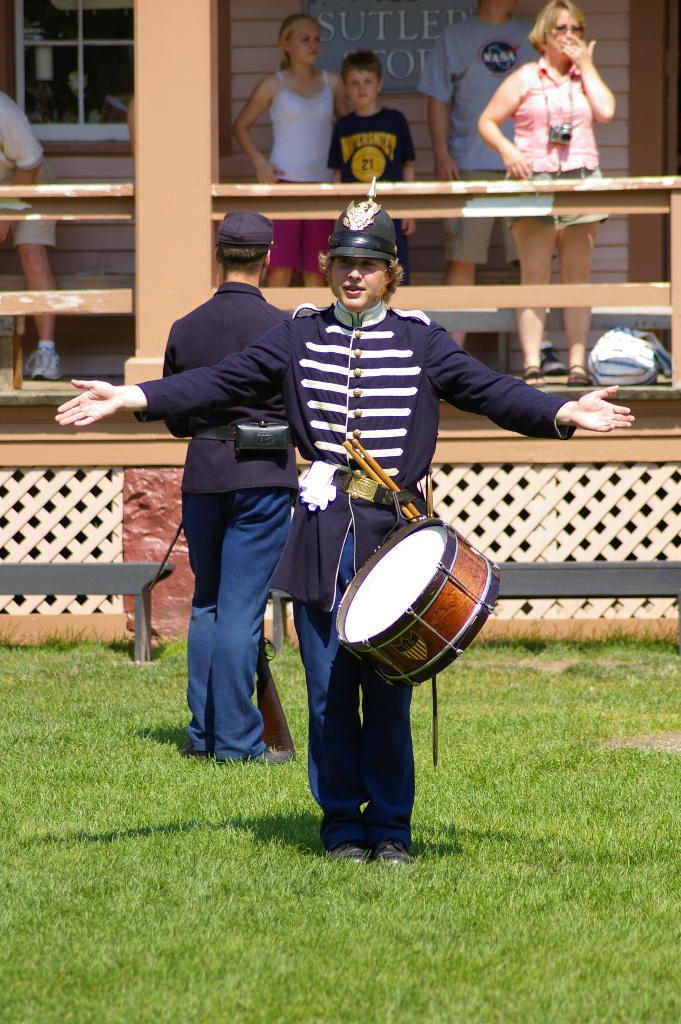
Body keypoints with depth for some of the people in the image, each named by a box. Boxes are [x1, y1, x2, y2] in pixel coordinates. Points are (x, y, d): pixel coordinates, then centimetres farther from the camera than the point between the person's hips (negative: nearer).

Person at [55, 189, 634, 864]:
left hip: (394, 533, -1)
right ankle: (342, 824, 13)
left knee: (387, 689, 1)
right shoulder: (299, 338, 8)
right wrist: (127, 398, -8)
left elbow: (491, 390, -3)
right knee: (328, 689, 3)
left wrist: (563, 414, -20)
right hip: (321, 536, 1)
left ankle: (390, 826, 12)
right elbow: (220, 383, 3)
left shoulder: (420, 341, 5)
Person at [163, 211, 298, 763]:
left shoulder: (185, 329, 4)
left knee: (207, 604, 16)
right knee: (242, 606, -3)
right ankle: (236, 739, -3)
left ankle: (203, 733, 15)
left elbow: (175, 420, 10)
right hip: (264, 475, -4)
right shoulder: (280, 327, -9)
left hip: (203, 473, 4)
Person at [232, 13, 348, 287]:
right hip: (283, 182, -3)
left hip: (322, 183, 3)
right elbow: (241, 126, 9)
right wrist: (259, 161, -6)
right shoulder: (273, 86, 2)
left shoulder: (332, 84, 10)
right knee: (280, 270, -11)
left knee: (316, 271, 3)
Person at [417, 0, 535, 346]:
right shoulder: (455, 37, 8)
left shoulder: (532, 36, 14)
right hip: (470, 163, -2)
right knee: (462, 256, -4)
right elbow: (438, 100, 6)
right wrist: (441, 154, -4)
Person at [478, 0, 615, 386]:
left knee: (577, 277, 2)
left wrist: (586, 65, 1)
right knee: (534, 277, -6)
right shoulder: (524, 79, 8)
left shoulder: (585, 78, 14)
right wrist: (507, 150, -12)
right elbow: (487, 122, 6)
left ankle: (578, 364, 3)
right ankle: (531, 365, -9)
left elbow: (606, 111, -6)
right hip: (534, 181, -2)